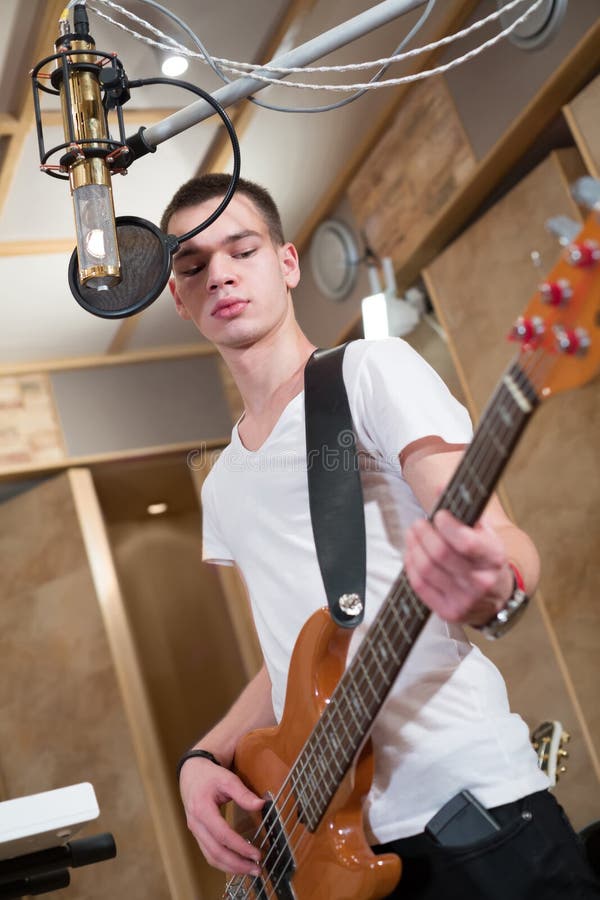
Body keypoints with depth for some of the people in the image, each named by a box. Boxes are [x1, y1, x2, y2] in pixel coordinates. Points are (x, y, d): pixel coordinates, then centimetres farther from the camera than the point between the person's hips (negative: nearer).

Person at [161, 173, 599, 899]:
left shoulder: (370, 370, -3)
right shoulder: (224, 487, 17)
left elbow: (495, 539, -14)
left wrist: (489, 580, -37)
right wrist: (206, 756, 6)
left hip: (466, 811, -6)